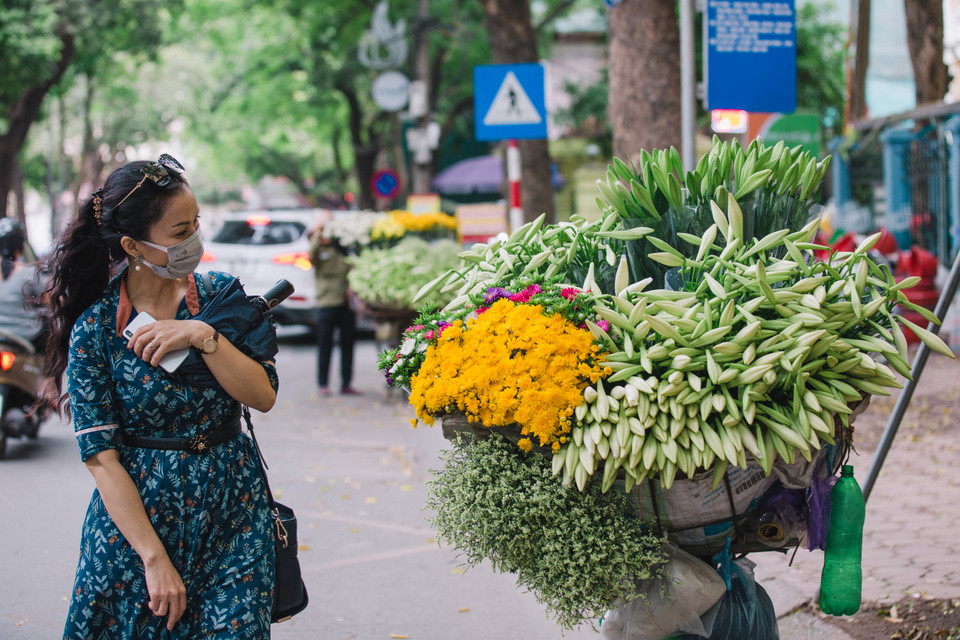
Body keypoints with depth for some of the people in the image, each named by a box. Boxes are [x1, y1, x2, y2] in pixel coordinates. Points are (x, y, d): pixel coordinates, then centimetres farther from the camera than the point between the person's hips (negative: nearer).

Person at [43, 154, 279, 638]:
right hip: (138, 513, -2)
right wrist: (154, 557, -17)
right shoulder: (95, 329, -8)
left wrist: (204, 336, -20)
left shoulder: (221, 294, 1)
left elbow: (264, 396, -6)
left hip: (234, 511, 2)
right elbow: (101, 457, -11)